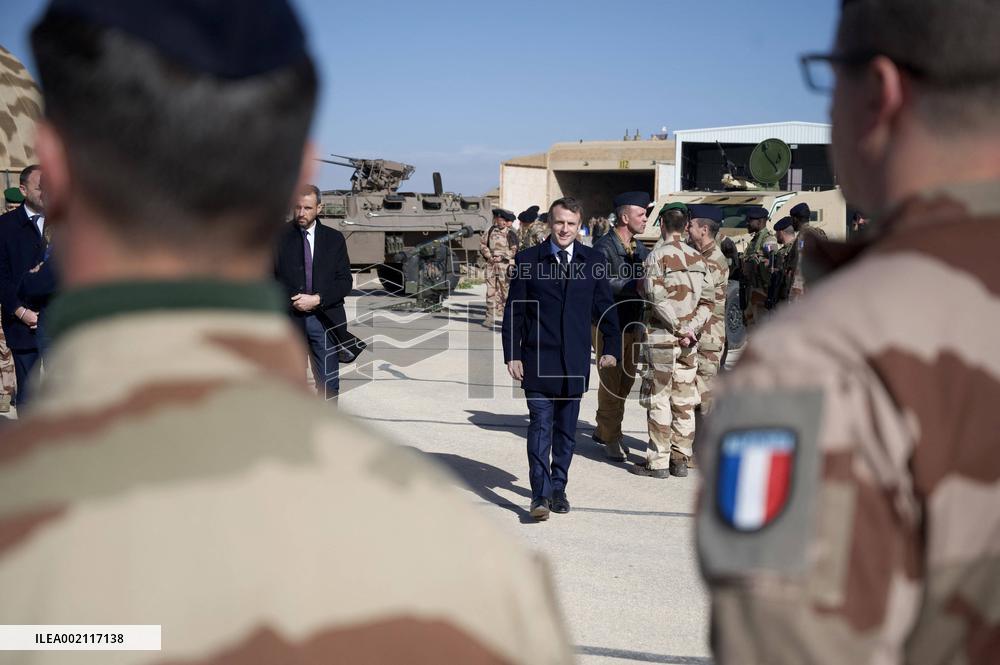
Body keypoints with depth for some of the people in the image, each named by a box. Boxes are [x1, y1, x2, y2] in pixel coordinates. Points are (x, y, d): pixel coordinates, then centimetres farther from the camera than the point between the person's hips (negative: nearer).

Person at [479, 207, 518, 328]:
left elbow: (514, 250, 0)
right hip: (491, 264, 2)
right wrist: (489, 256, -2)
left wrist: (502, 257, -10)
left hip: (504, 264, -2)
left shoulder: (511, 234, 1)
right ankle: (490, 317, 3)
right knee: (490, 290, 1)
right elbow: (482, 244, 10)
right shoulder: (491, 230, 7)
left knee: (505, 289, -1)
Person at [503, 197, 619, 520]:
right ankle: (540, 495, -5)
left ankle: (558, 487, 24)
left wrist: (611, 348, 1)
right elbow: (513, 311, 2)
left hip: (575, 361, 2)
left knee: (566, 430, 11)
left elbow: (605, 307, 10)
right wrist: (512, 354, -4)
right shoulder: (527, 259, 0)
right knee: (540, 426, -8)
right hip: (538, 360, -2)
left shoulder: (593, 260, 6)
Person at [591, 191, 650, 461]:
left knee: (626, 381, 15)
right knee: (611, 383, 0)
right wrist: (635, 285, -28)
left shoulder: (640, 248, 11)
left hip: (633, 324, 8)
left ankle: (603, 430, 30)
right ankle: (611, 438, 13)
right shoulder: (604, 247, -13)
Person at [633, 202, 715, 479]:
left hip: (661, 338, -5)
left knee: (658, 402, 0)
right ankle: (681, 460, 16)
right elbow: (708, 301, 3)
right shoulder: (698, 258, 9)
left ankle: (658, 462, 4)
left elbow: (657, 299, -18)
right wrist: (691, 330, -4)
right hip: (689, 341, 6)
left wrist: (680, 328, -12)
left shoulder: (657, 256, -9)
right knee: (684, 402, 10)